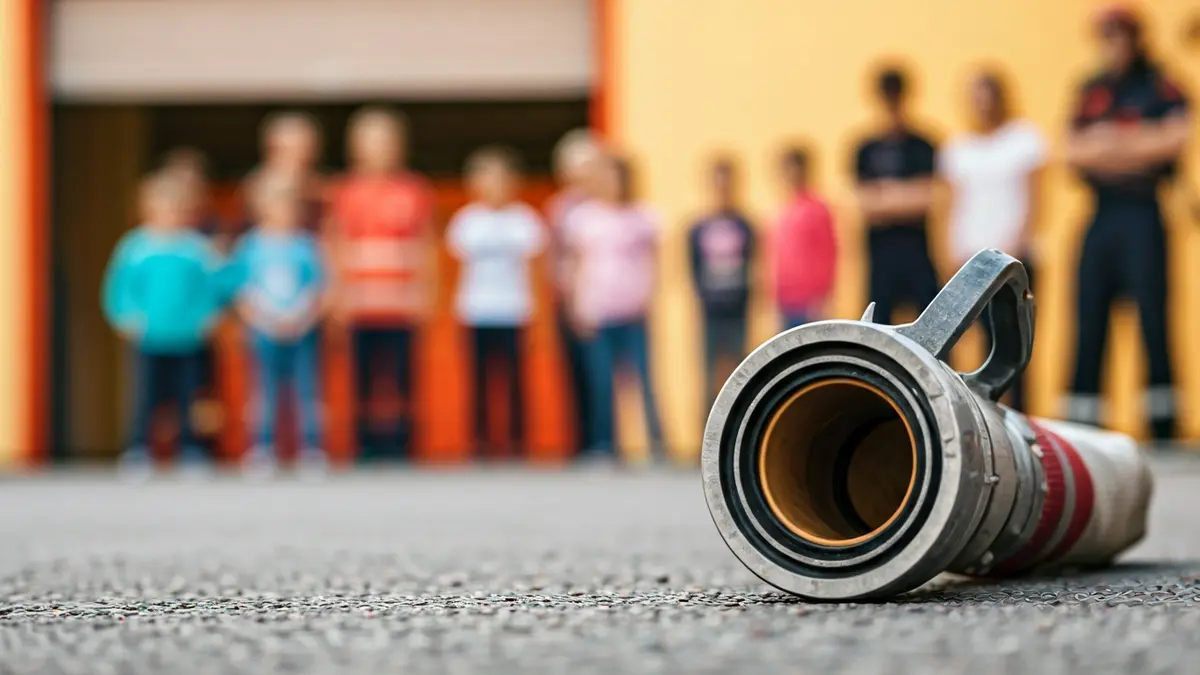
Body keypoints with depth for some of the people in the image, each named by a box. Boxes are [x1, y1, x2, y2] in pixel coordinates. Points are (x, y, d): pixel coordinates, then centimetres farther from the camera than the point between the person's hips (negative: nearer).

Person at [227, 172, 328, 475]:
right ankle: (264, 449, 7)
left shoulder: (306, 243, 4)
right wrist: (257, 318, -9)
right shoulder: (250, 244, 4)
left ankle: (312, 449, 3)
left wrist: (302, 319, -10)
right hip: (265, 333, 0)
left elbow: (318, 289, 4)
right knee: (267, 390, 2)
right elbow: (240, 291, 4)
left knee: (307, 390, -1)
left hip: (302, 332, 0)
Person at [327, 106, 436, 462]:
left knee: (402, 379, -3)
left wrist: (425, 295, 5)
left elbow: (426, 246, 10)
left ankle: (400, 447, 2)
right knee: (364, 380, 1)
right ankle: (367, 449, 7)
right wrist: (339, 297, 4)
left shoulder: (414, 191, 6)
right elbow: (338, 249, 10)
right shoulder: (347, 193, 7)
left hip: (402, 304, -1)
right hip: (360, 305, 1)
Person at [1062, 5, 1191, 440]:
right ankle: (1080, 422, 4)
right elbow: (1074, 151, 8)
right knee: (1090, 319, 2)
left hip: (1142, 214, -4)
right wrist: (1137, 145, -6)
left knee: (1152, 315, -7)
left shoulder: (1159, 88, 3)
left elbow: (1175, 139, -10)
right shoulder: (1092, 93, 15)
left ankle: (1163, 421, -5)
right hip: (1100, 216, 4)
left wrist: (1107, 146, -7)